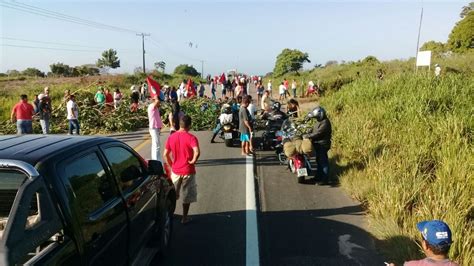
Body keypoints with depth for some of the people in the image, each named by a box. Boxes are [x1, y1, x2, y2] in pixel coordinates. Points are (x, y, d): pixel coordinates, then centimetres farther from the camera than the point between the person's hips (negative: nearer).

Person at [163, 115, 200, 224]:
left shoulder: (171, 137, -2)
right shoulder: (191, 137, -16)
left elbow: (165, 155, 0)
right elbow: (197, 152, -31)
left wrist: (172, 165, 10)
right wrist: (193, 161, -14)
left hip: (175, 171, 4)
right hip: (188, 171, -3)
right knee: (187, 195, 12)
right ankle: (184, 218, 21)